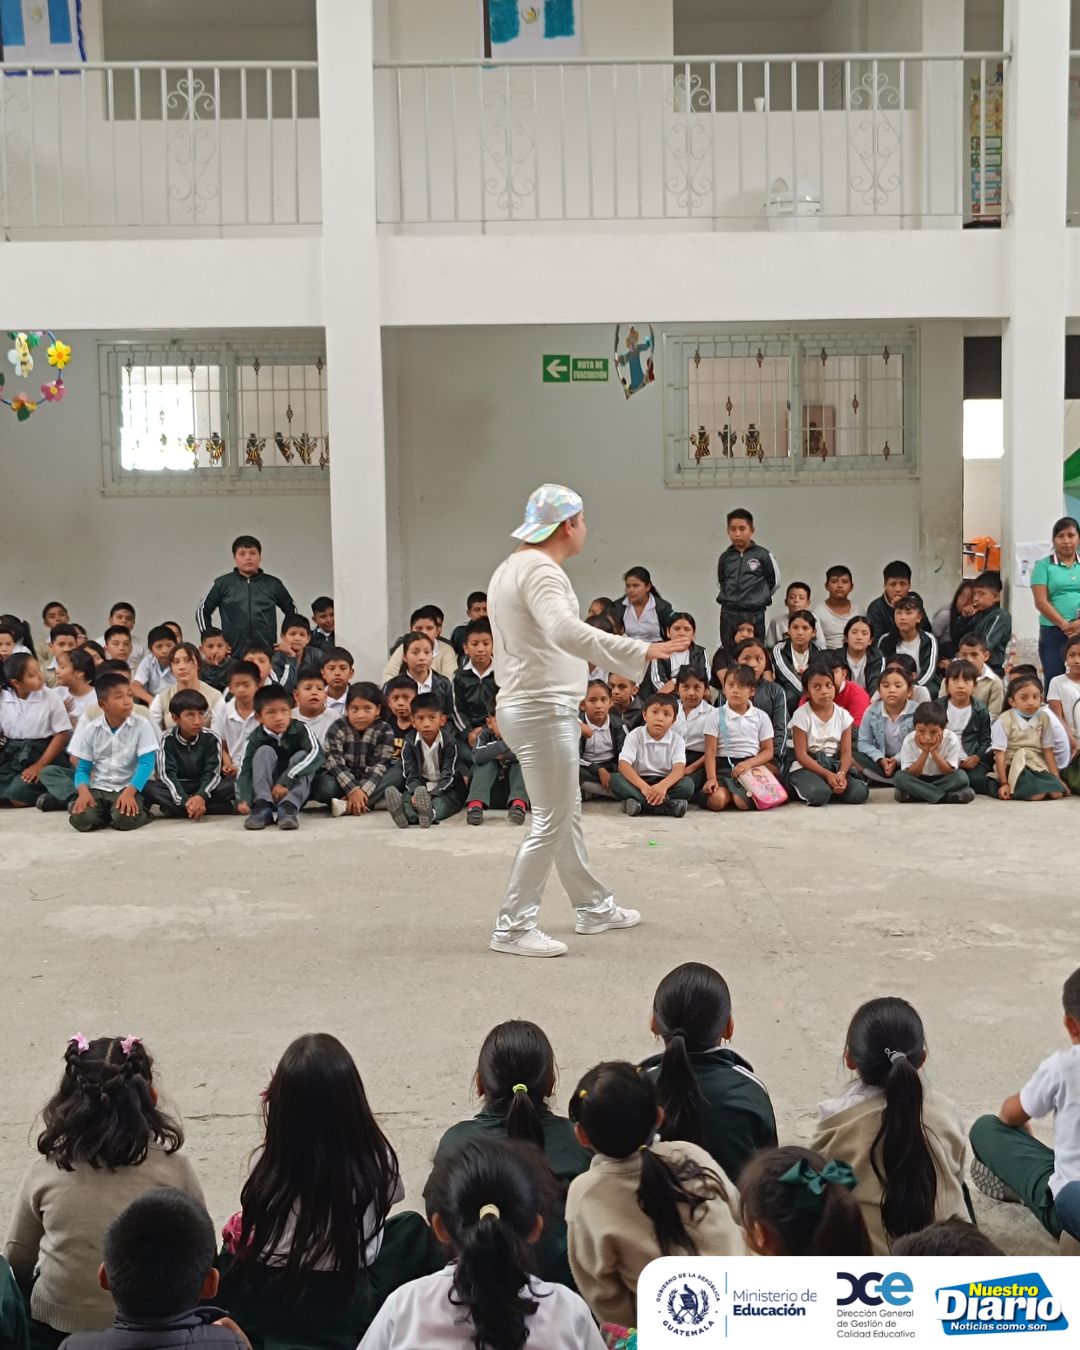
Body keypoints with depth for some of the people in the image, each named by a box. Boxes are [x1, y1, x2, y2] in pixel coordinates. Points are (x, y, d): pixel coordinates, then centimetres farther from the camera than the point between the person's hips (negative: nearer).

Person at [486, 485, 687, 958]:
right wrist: (641, 652, -38)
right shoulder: (540, 570, -18)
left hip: (532, 706, 11)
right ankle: (513, 927, 1)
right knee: (551, 822, -4)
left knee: (567, 814, 19)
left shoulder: (514, 567, 15)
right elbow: (566, 631, -36)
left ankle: (594, 907, 31)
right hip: (542, 711, -11)